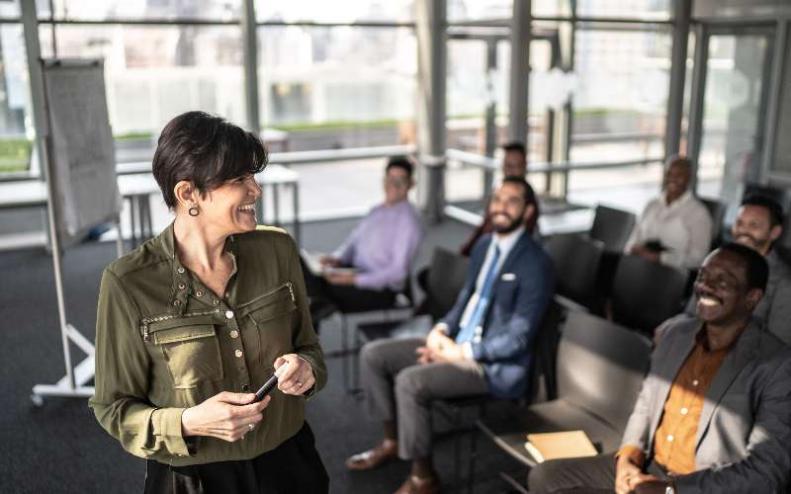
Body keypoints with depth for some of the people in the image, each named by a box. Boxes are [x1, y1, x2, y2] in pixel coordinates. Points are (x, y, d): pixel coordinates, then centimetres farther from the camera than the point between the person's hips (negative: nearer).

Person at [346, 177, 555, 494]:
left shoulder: (535, 263, -17)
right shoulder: (484, 245, 8)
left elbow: (518, 339, -20)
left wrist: (460, 353, -18)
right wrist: (441, 330, -2)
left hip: (496, 364, -8)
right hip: (457, 342, 9)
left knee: (410, 381, -29)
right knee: (373, 354, 0)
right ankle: (392, 441, 17)